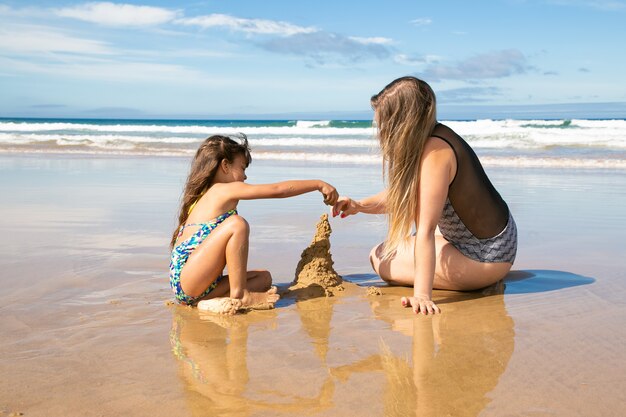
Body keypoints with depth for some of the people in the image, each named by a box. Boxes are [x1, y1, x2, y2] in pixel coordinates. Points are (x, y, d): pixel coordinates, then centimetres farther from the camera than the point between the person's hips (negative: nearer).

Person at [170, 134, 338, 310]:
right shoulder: (226, 190, -5)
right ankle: (239, 295, -16)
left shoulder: (204, 195, 21)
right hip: (187, 279, -9)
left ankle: (215, 301, -13)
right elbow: (278, 190, -6)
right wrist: (319, 184, 2)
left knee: (264, 277, 9)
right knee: (237, 224, -21)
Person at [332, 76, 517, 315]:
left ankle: (482, 283, 2)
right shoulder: (436, 135, 1)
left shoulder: (435, 152, -27)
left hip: (485, 258, -10)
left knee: (381, 257, -4)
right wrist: (360, 206, -1)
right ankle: (486, 279, 18)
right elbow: (402, 194, 13)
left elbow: (425, 231, -32)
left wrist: (421, 295, -33)